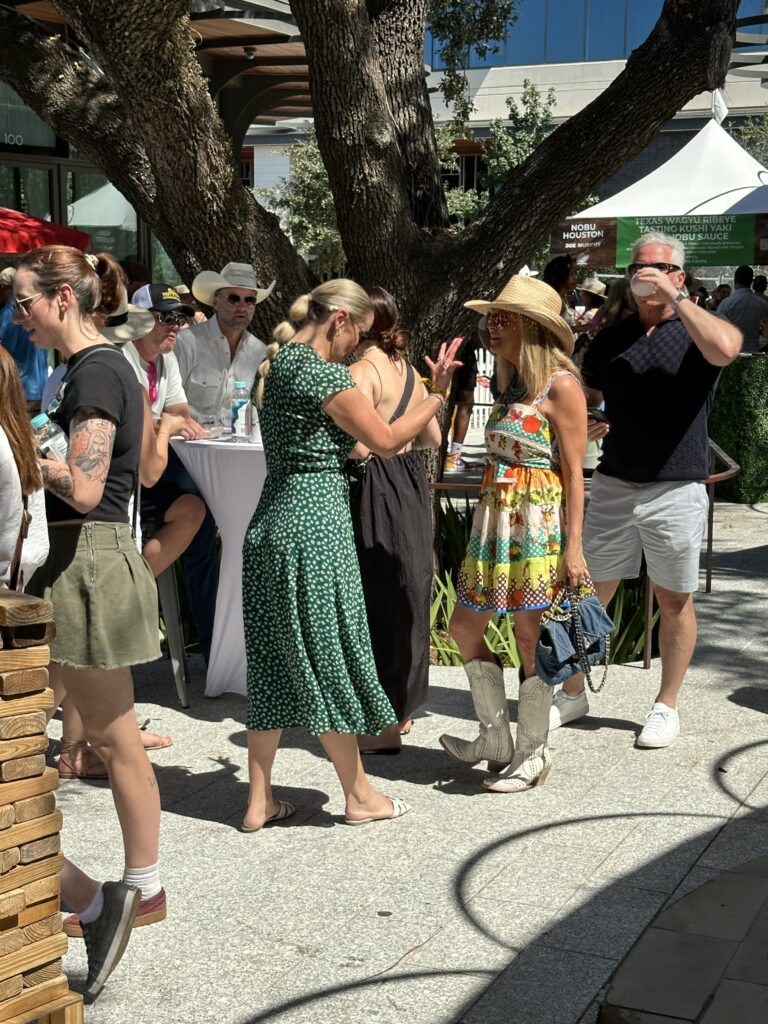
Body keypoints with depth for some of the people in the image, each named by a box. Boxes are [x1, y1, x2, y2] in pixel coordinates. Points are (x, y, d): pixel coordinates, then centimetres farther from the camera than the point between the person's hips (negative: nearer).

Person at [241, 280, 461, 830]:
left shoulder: (275, 364, 13)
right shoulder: (322, 372, -14)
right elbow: (386, 441, -10)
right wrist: (437, 395, -1)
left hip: (272, 522, 9)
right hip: (316, 522, -8)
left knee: (273, 661, 11)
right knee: (329, 658, 3)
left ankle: (260, 801, 16)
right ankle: (359, 795, 17)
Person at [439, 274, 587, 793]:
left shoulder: (560, 386, -11)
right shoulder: (513, 384, 12)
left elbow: (574, 472, -13)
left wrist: (574, 546, -15)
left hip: (539, 521, -9)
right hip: (496, 517, 9)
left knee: (531, 638, 1)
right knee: (465, 626, 11)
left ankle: (533, 753, 16)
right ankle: (496, 738, 25)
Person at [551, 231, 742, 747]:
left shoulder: (697, 330, -3)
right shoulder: (611, 338, 10)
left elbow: (725, 347, -28)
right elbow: (585, 399, 20)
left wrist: (675, 297, -23)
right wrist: (585, 424, -3)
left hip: (677, 490, -3)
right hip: (613, 485, 4)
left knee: (675, 601, 7)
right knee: (590, 593, 9)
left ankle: (667, 706, 21)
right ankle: (573, 693, 25)